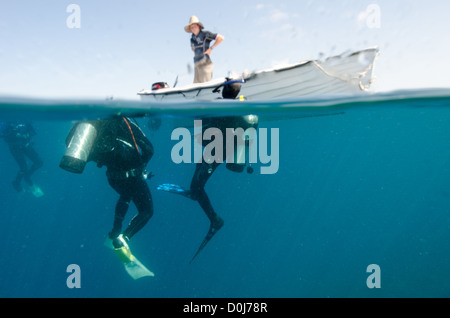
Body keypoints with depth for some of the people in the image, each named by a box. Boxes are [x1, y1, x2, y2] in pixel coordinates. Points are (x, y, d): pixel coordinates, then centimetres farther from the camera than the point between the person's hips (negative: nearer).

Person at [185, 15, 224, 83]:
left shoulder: (205, 34, -2)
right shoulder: (192, 38, 18)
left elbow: (221, 38, -6)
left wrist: (211, 48, -6)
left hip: (205, 63, -7)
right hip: (197, 64, 7)